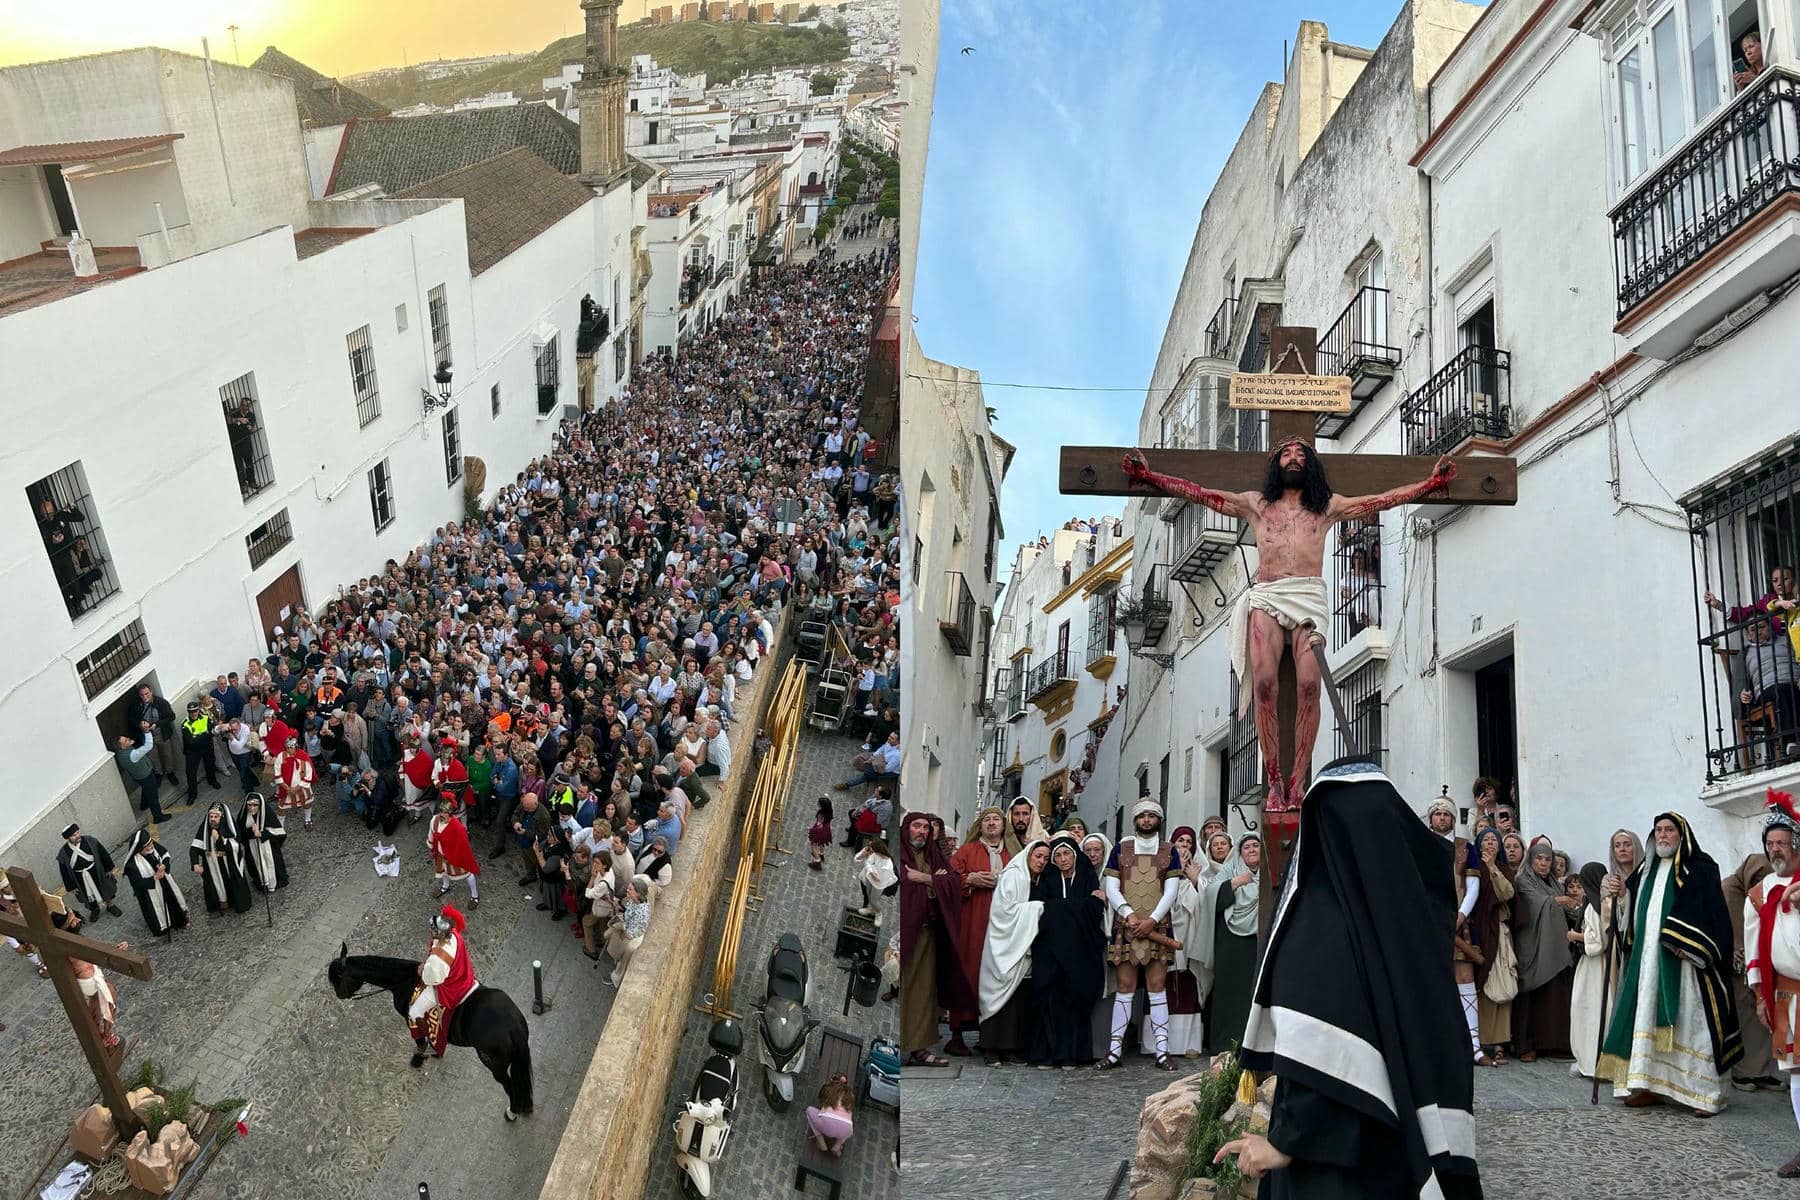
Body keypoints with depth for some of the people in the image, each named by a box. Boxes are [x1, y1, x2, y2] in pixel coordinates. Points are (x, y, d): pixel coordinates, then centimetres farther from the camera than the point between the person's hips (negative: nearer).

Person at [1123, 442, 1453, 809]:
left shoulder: (1328, 506, 24)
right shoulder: (1255, 503, 22)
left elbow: (1382, 500, 24)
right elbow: (1199, 493, 18)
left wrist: (1430, 483, 19)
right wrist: (1149, 477, 12)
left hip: (1310, 597, 0)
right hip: (1266, 597, 0)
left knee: (1309, 686, -17)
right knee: (1263, 684, -18)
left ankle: (1298, 781, -14)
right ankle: (1274, 780, -14)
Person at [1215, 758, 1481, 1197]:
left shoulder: (1325, 913, -20)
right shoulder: (1411, 900, 1)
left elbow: (1323, 1055, -27)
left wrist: (1286, 1139, -19)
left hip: (1340, 1143, -7)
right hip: (1400, 1133, 7)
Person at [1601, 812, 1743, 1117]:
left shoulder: (1699, 868, -3)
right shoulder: (1647, 870, 18)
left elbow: (1714, 911, -12)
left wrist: (1690, 946, -20)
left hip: (1682, 961, -6)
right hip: (1648, 959, 7)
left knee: (1688, 1021, -7)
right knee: (1648, 1019, 5)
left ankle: (1705, 1092, -2)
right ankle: (1649, 1085, 9)